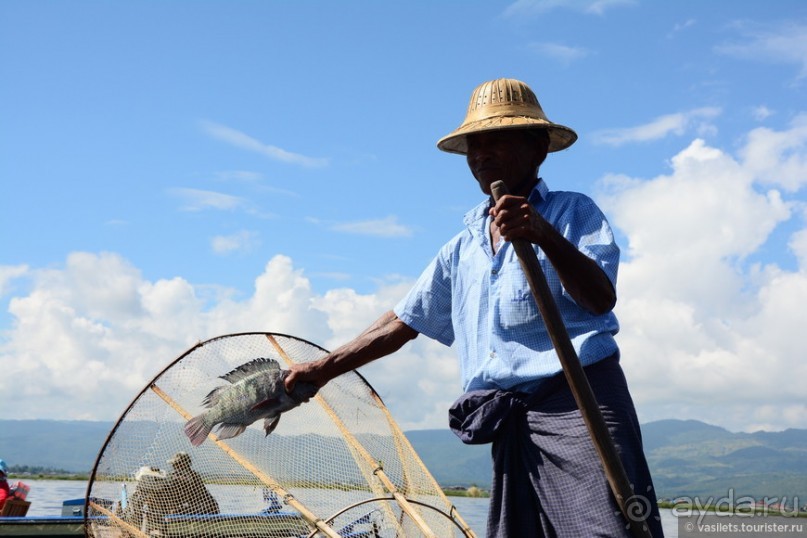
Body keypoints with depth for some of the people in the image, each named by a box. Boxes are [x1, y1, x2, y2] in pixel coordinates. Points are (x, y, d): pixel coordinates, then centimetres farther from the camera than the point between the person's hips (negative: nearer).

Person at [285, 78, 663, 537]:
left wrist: (545, 235, -29)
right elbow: (401, 323, 24)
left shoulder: (573, 212, 3)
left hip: (580, 401, -5)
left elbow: (601, 300, -13)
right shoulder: (463, 248, 21)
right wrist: (326, 367, 20)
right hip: (510, 427, 6)